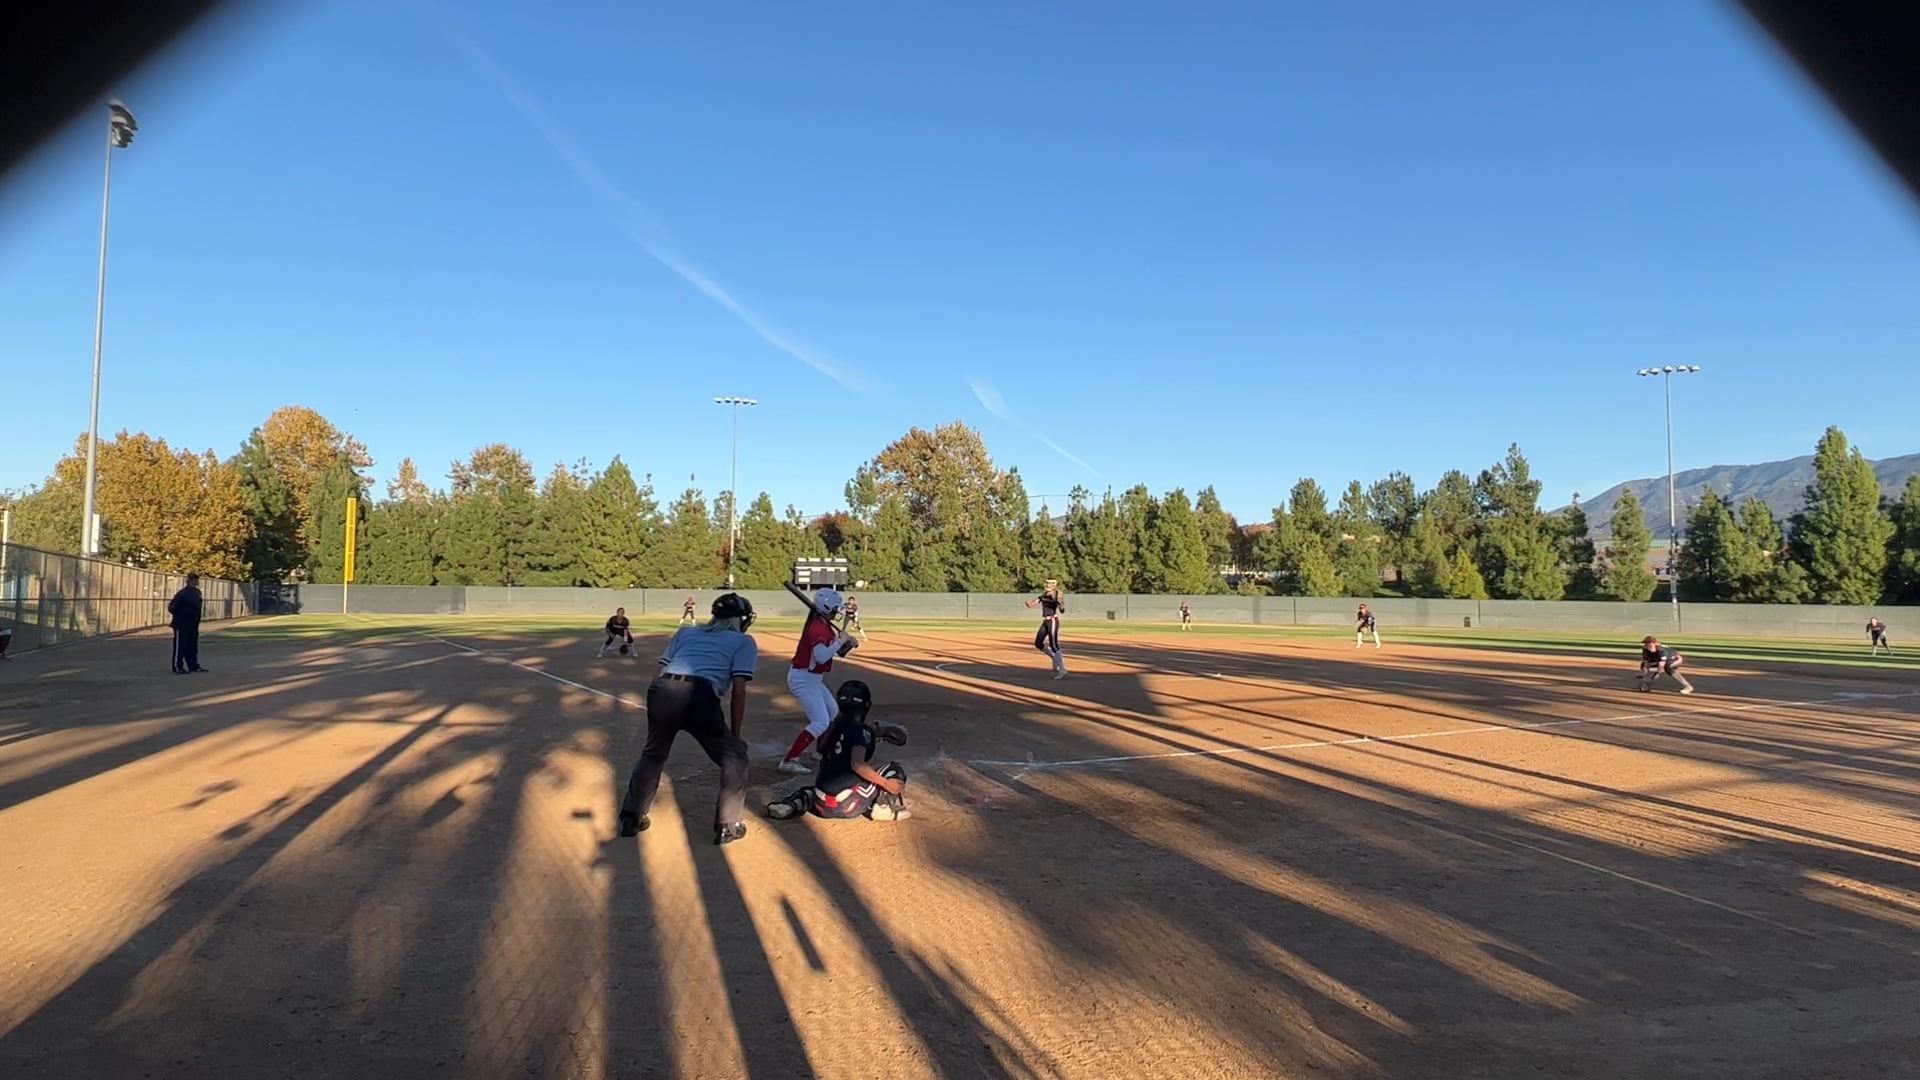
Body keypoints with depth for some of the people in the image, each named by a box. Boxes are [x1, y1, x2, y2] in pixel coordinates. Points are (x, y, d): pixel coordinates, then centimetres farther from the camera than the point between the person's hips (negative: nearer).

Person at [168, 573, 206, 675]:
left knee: (192, 646, 13)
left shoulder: (197, 592, 10)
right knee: (180, 646, -2)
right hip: (182, 625, -8)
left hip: (193, 625, 8)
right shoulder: (183, 593, -16)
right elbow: (172, 606, -18)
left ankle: (193, 666, 19)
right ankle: (177, 667, 4)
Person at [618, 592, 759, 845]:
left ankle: (631, 818, 35)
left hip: (662, 692, 5)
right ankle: (727, 826, 15)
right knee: (734, 754, 16)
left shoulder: (685, 632, 32)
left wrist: (658, 715, 28)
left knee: (652, 754, 30)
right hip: (699, 697, -4)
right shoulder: (744, 642, 20)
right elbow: (738, 689, 7)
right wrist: (734, 734, 12)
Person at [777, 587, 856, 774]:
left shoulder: (824, 625, 8)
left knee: (833, 712, 25)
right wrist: (840, 640, -25)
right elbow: (821, 656, -35)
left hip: (812, 678, 11)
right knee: (821, 722, -15)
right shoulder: (817, 628, -23)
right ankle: (788, 761, -16)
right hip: (803, 679, -11)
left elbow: (832, 650, 15)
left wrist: (845, 643, -4)